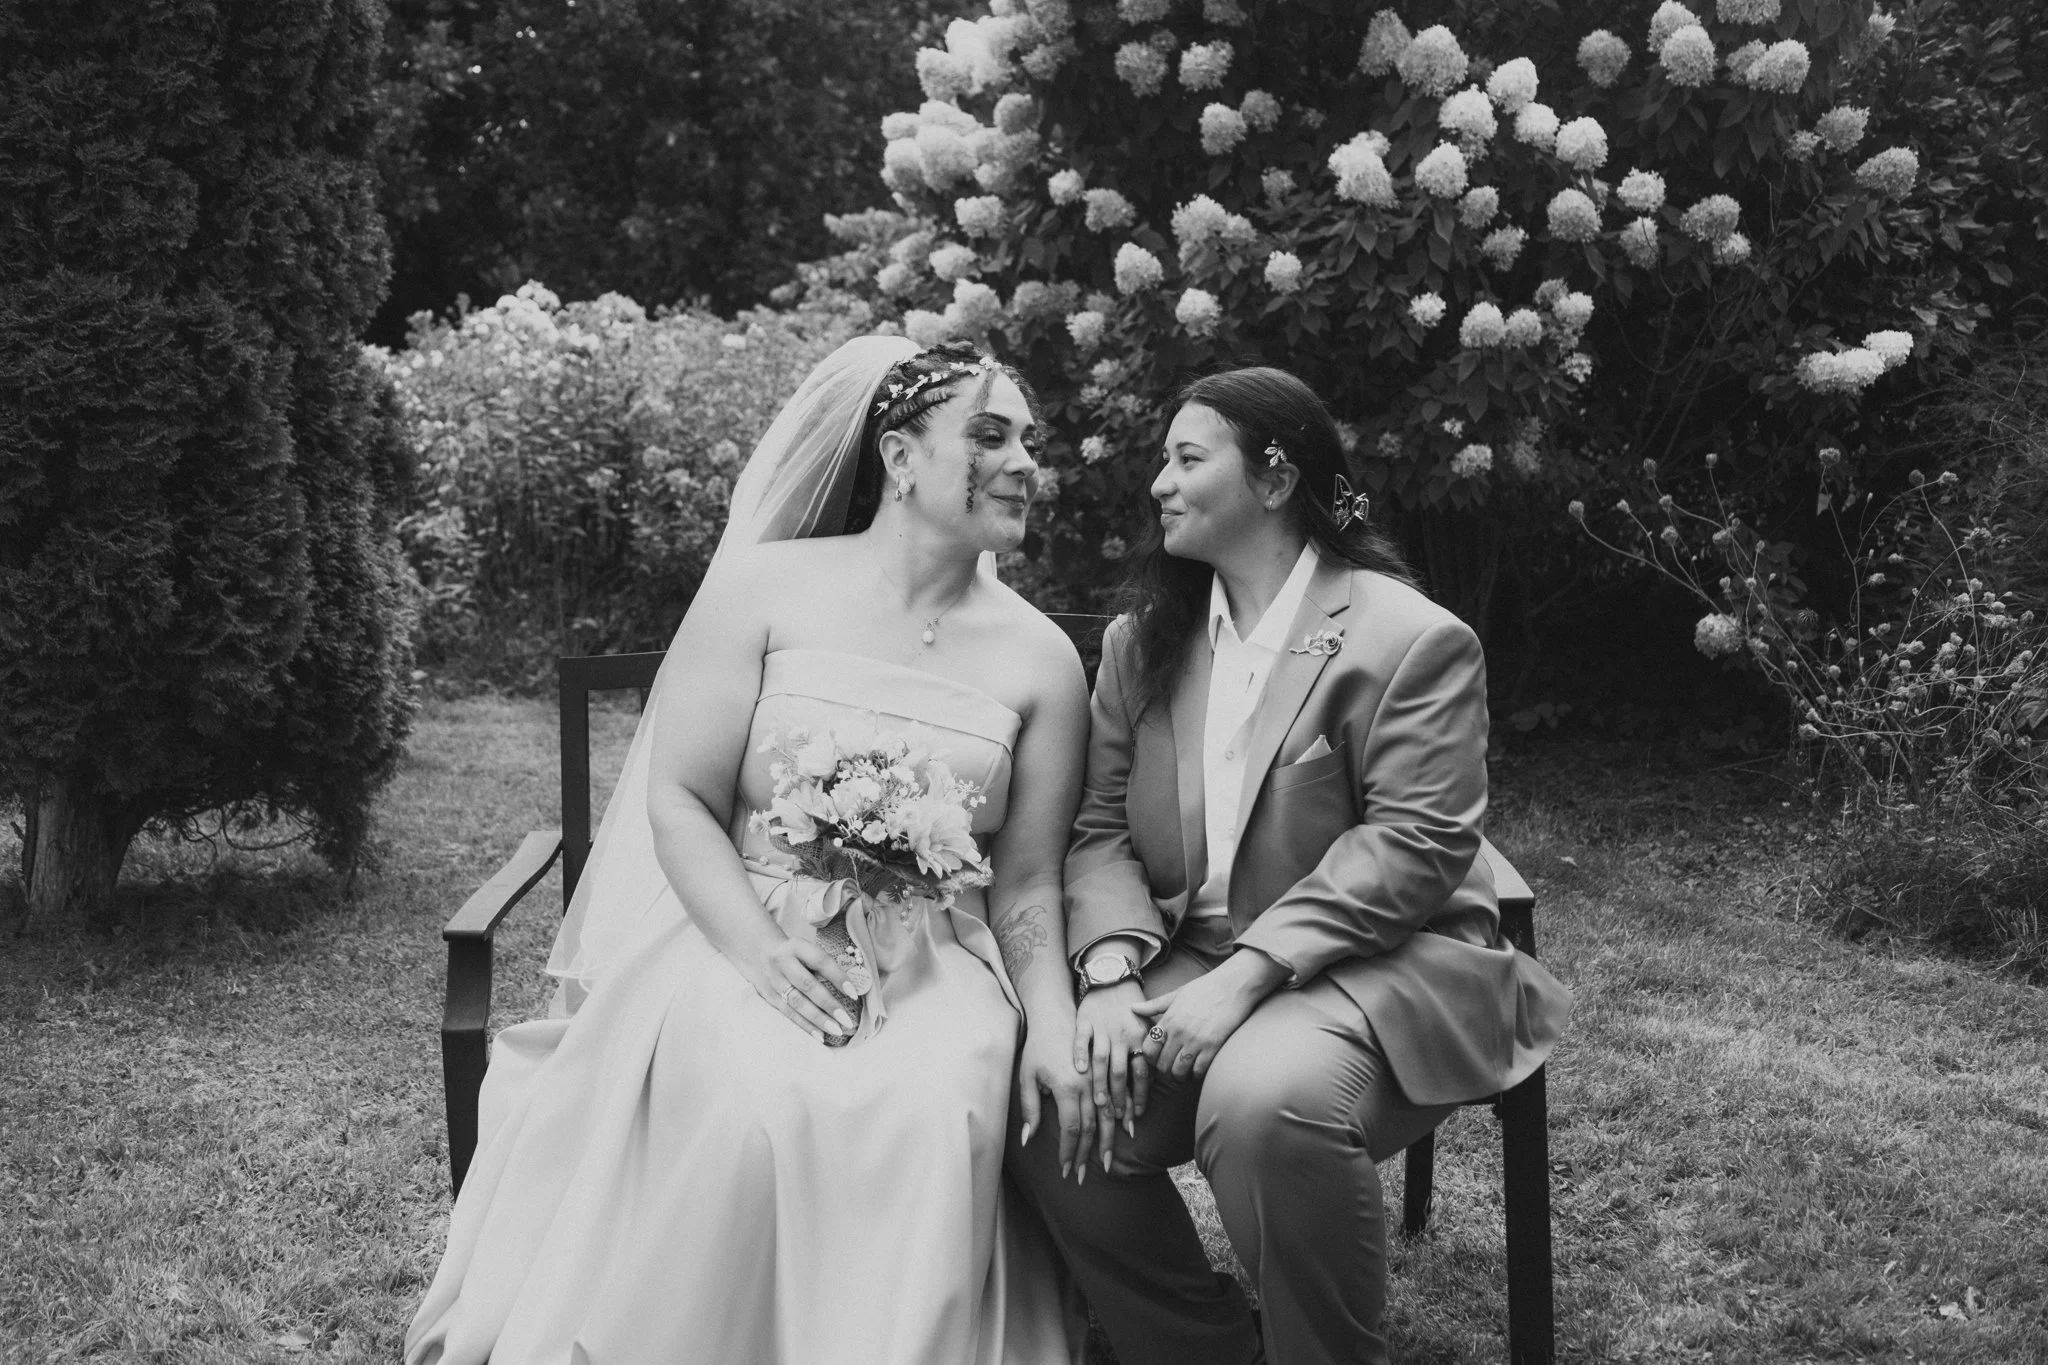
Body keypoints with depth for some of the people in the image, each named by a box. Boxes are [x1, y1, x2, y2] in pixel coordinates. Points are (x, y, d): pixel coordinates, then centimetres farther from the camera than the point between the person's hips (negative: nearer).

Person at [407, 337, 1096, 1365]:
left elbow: (1027, 883, 7)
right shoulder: (763, 589, 1)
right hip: (743, 937, -1)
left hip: (936, 967, 2)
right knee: (748, 1108, -32)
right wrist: (758, 948, -17)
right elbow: (680, 799, -2)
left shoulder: (1039, 657, 7)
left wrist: (1052, 1028, -11)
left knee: (929, 1121, -30)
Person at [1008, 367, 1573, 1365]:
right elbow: (1103, 829, 6)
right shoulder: (1141, 643, 11)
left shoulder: (1414, 641, -7)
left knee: (1265, 1099, -36)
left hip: (1375, 964, -5)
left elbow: (1414, 846, -16)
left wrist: (1247, 972, -24)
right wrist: (1111, 970, -14)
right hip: (1186, 961, 6)